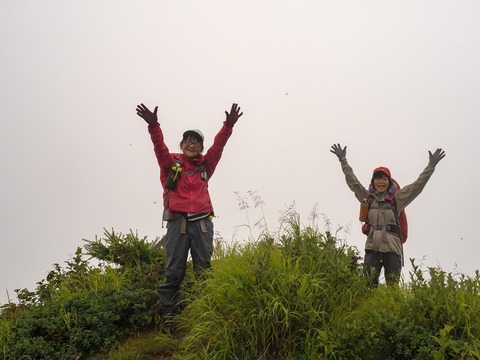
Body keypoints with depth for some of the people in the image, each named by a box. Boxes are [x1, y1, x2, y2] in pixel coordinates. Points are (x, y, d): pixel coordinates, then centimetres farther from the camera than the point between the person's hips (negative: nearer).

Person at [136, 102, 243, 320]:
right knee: (174, 270, 0)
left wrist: (228, 126, -12)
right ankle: (168, 313, 4)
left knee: (203, 269, 2)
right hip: (177, 222, -2)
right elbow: (159, 146, -7)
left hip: (202, 222, 2)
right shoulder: (171, 163, 8)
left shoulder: (205, 164, 13)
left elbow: (218, 146, 2)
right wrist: (153, 125, -23)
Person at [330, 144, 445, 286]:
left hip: (392, 247, -1)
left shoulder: (396, 198, 11)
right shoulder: (368, 197, 15)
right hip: (372, 246, 1)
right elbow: (352, 182, 16)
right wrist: (343, 161, 16)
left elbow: (418, 185, 6)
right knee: (369, 284, -8)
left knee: (393, 285, -3)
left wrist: (431, 165, 3)